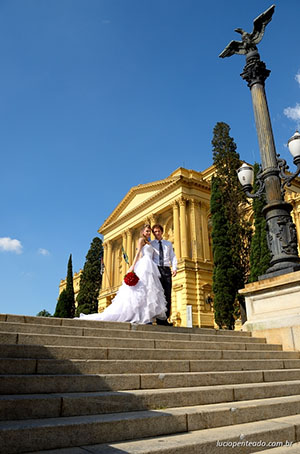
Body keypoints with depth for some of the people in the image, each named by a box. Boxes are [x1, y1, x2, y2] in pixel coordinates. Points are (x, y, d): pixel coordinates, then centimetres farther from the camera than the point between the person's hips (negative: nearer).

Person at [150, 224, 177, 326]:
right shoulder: (151, 244, 13)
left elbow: (173, 257, 15)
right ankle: (159, 319, -5)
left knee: (168, 294, -4)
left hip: (167, 269, 2)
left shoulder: (168, 243, 21)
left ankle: (165, 319, -3)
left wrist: (174, 268, -2)